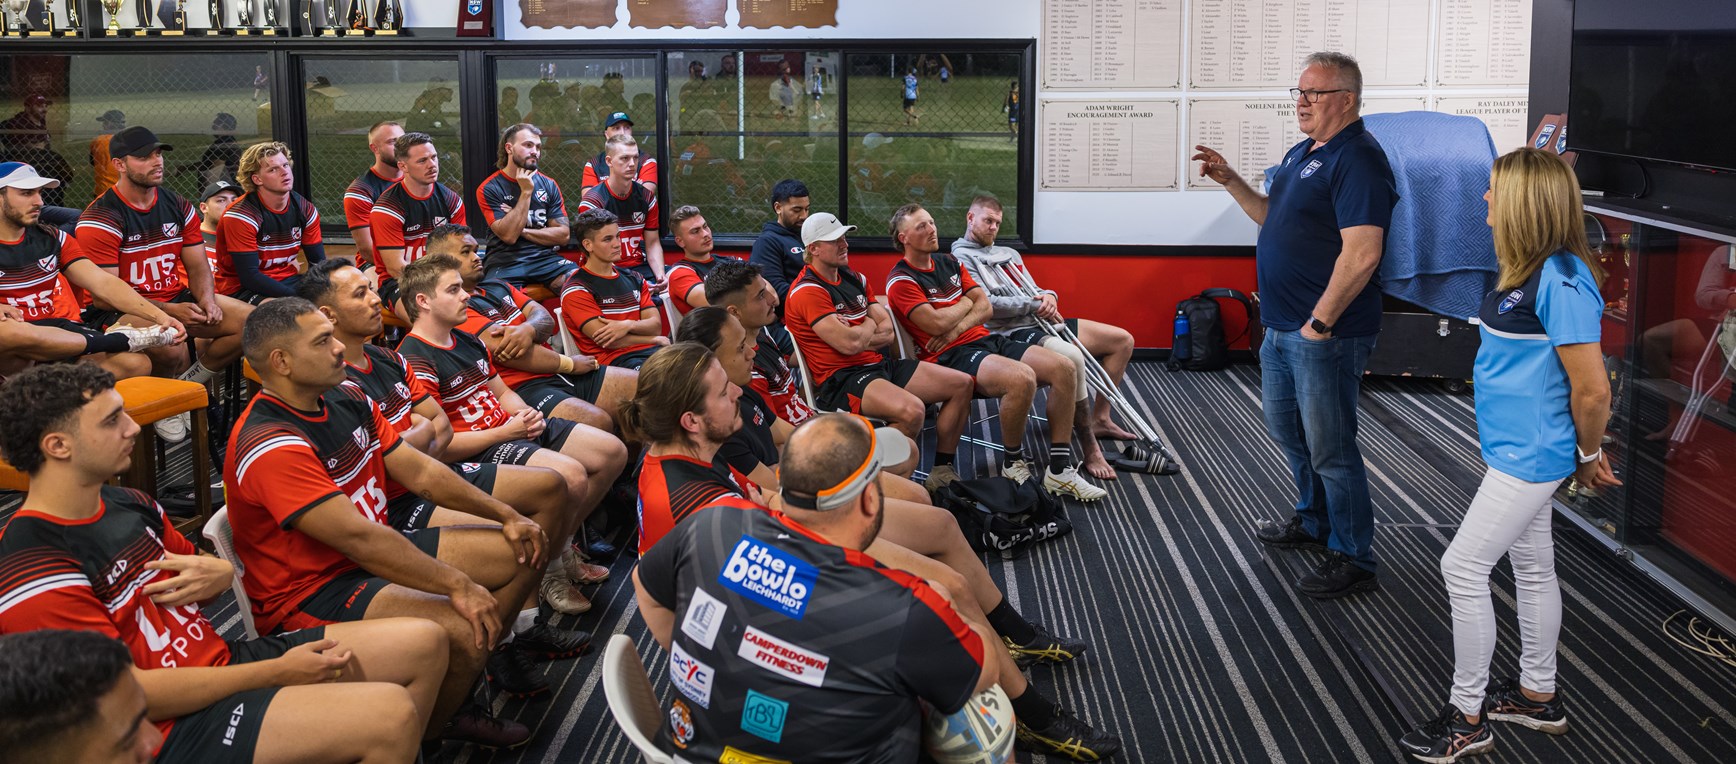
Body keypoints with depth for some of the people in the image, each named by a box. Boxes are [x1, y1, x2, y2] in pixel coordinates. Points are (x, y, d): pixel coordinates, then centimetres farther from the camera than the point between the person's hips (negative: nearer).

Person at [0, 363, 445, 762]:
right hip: (173, 727, -9)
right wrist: (279, 672, -18)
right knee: (391, 714, -25)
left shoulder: (126, 503, 8)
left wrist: (220, 576, -5)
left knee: (423, 645, 3)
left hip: (223, 661, 9)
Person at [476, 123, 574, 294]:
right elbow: (508, 235, -13)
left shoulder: (548, 185, 10)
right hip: (506, 263, -3)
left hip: (545, 258, 3)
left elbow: (563, 235, 5)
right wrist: (526, 192, -10)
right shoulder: (488, 189, -1)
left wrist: (522, 230, -5)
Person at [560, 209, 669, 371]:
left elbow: (656, 325, 13)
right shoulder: (576, 290, 3)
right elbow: (605, 339, -5)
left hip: (652, 351, 6)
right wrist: (656, 340, 3)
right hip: (615, 358, -6)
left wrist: (629, 325, -10)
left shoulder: (633, 279, 24)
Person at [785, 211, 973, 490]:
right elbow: (849, 343, -21)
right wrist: (869, 326, 1)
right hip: (840, 377, -9)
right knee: (911, 410, -36)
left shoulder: (855, 279, 16)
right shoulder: (808, 291, -12)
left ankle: (942, 471, 12)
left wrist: (857, 336, -11)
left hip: (877, 364, 9)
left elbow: (888, 332, 9)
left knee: (961, 384, 4)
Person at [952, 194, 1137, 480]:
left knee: (1123, 340, 7)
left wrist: (1048, 296, -3)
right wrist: (1033, 305, -14)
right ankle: (1089, 449, -32)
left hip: (1040, 322, 10)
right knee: (1072, 357, -39)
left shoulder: (1009, 253, 26)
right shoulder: (962, 257, -1)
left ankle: (1099, 418, 13)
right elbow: (985, 303, -14)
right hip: (1012, 332, -10)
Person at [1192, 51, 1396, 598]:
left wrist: (1320, 322, -23)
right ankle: (1314, 523, 42)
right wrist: (1231, 182, 12)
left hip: (1327, 333, -10)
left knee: (1329, 447, -2)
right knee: (1287, 430, 23)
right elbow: (1275, 218, 25)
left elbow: (1362, 253, -25)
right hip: (1282, 326, 10)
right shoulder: (1302, 152, 13)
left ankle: (1353, 560, 11)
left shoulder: (1357, 159, -18)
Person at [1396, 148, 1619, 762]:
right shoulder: (1526, 270, 6)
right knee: (1532, 566, 19)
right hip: (1517, 451, 10)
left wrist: (1588, 456, -7)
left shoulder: (1561, 281, -25)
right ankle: (1538, 695, 35)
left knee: (1463, 567, -6)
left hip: (1531, 455, -10)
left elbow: (1592, 390, -23)